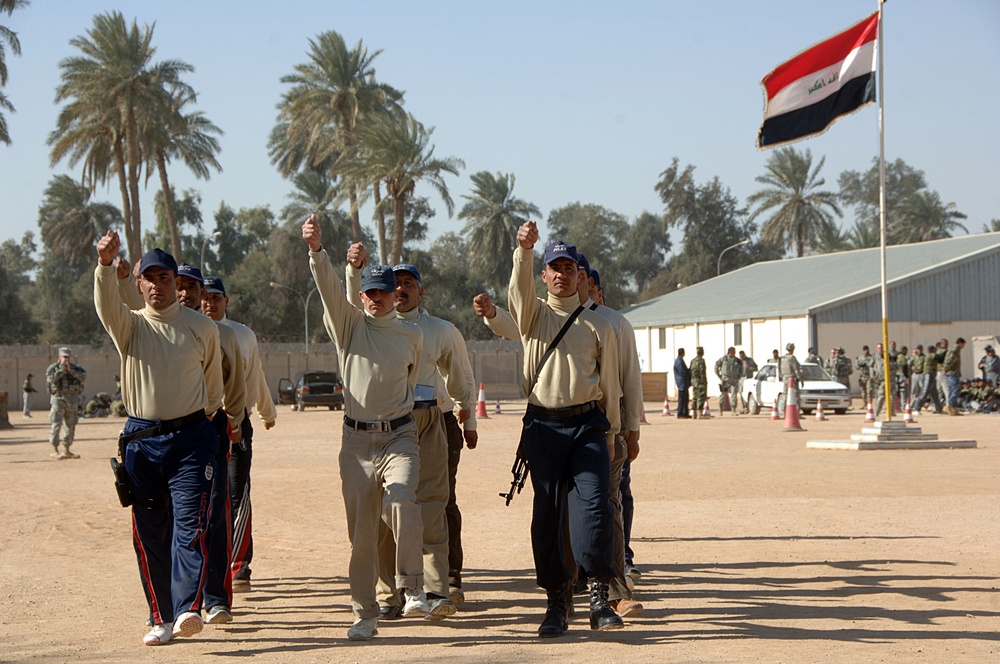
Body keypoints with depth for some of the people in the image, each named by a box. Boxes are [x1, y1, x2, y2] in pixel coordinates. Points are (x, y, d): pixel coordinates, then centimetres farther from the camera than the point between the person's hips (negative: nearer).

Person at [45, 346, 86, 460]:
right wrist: (62, 369, -14)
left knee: (70, 426, 8)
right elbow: (51, 378, -18)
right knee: (56, 425, -12)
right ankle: (55, 450, -11)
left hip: (72, 400, 4)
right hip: (58, 398, -4)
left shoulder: (76, 368, 9)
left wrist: (70, 370, -13)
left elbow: (83, 377, -8)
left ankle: (66, 451, 17)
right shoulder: (52, 368, 1)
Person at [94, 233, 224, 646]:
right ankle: (161, 619, 11)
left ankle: (189, 610, -23)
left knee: (191, 525, -13)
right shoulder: (130, 325, 5)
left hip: (191, 436, -1)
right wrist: (105, 264, -34)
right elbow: (106, 305, -17)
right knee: (149, 533, 4)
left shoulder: (202, 329, 7)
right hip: (142, 439, 2)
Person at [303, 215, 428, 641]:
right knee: (360, 527, 1)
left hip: (399, 436, 0)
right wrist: (316, 249, -28)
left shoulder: (411, 336, 9)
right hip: (356, 438, 1)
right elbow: (328, 287, -12)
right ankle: (364, 613, 9)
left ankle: (412, 590, -18)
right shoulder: (348, 325, 5)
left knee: (402, 502, -26)